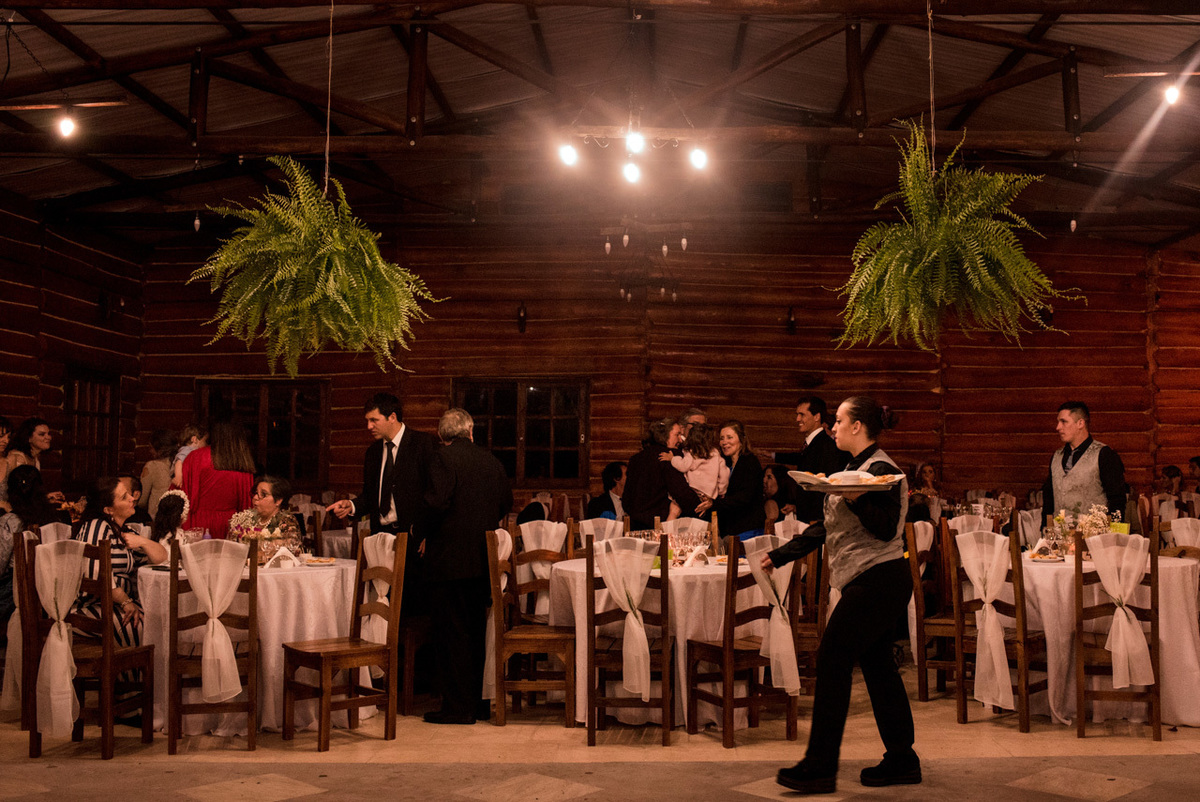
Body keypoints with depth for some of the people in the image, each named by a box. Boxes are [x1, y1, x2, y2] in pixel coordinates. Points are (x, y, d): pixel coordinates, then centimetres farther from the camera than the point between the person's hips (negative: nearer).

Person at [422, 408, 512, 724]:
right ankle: (477, 701, 24)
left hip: (450, 559, -7)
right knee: (475, 630, 16)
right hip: (484, 558, 7)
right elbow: (506, 503, 13)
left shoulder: (444, 459, -11)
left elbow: (436, 501, -20)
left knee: (451, 632, -1)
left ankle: (458, 707, 2)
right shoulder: (491, 461, 8)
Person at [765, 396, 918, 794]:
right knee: (877, 665, 11)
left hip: (876, 580, -10)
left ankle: (819, 767, -4)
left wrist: (855, 500, -34)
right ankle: (902, 761, 18)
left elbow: (887, 529, -21)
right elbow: (827, 527, 21)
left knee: (832, 660, -8)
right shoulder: (856, 468, 17)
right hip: (872, 582, 10)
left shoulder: (881, 470, -13)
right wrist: (781, 555, 21)